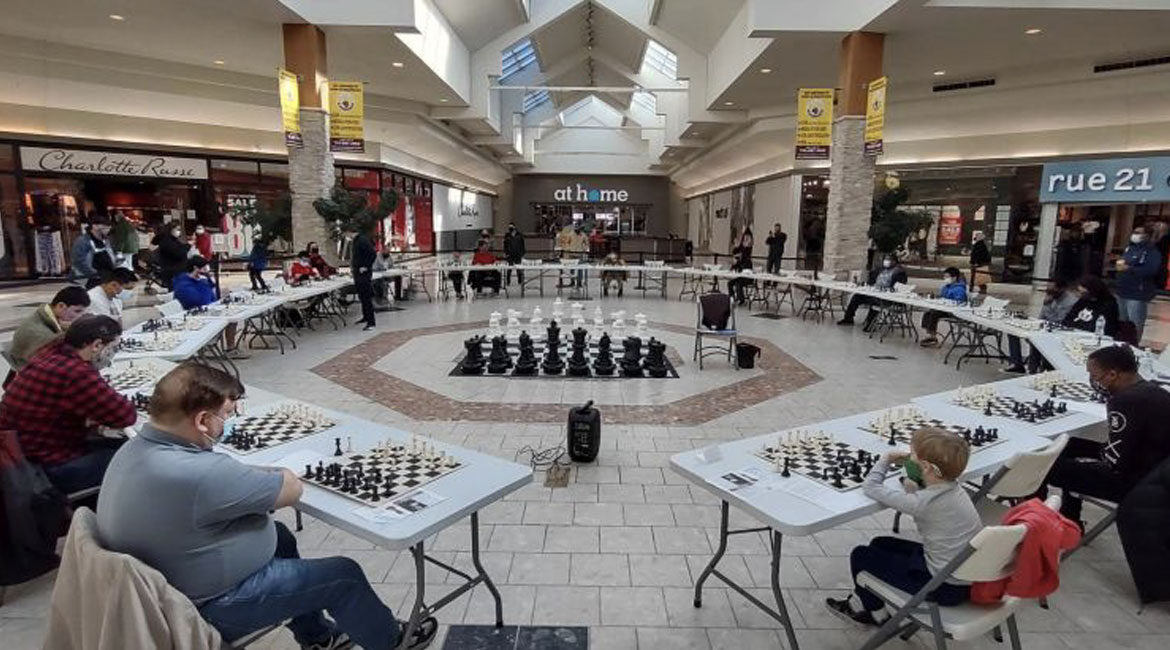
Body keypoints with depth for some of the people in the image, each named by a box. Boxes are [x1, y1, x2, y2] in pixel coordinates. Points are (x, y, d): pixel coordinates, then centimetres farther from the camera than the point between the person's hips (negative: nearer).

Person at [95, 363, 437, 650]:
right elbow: (292, 490, -24)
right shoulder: (199, 473, -38)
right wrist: (280, 474, -3)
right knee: (343, 576, 2)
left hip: (165, 584, 9)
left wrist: (260, 474, -10)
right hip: (208, 608, -9)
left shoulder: (135, 448, -6)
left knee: (279, 537, 26)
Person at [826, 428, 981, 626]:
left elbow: (871, 487, -20)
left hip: (947, 588, -9)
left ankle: (876, 613, 31)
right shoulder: (954, 488, -3)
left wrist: (886, 459, -5)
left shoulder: (923, 502, -28)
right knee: (879, 544, 21)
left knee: (861, 556, 5)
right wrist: (904, 462, -6)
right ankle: (862, 601, 36)